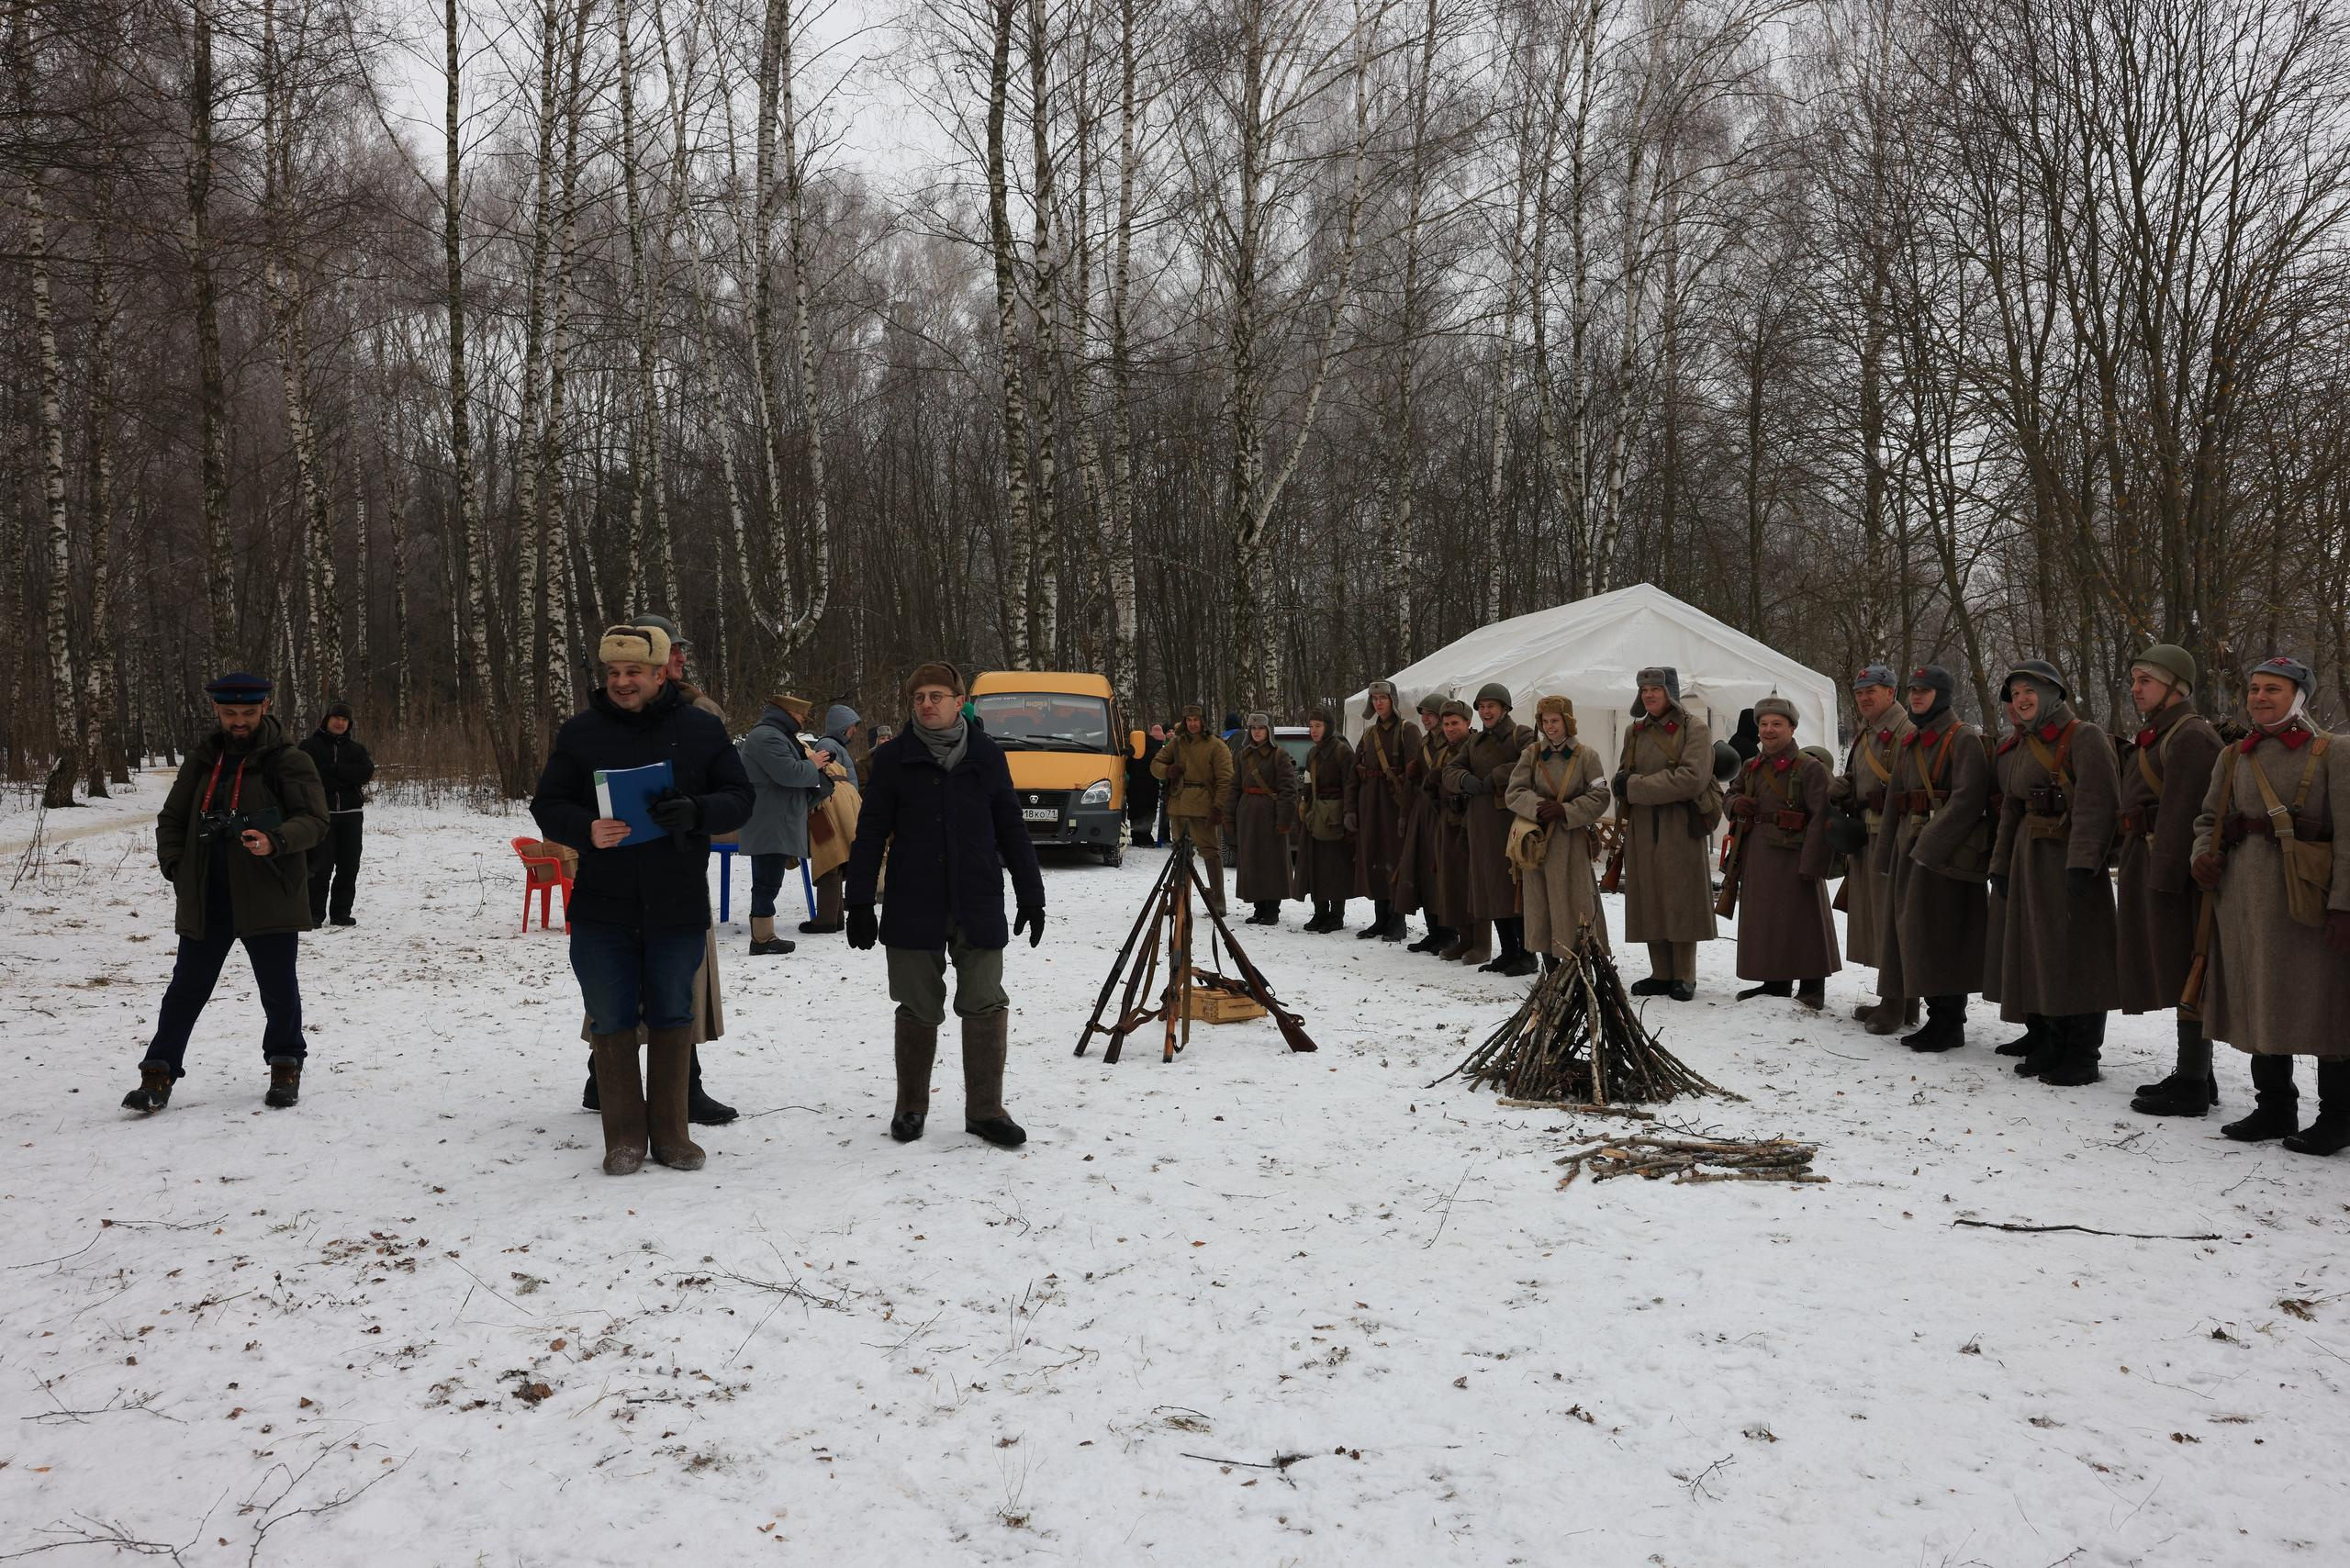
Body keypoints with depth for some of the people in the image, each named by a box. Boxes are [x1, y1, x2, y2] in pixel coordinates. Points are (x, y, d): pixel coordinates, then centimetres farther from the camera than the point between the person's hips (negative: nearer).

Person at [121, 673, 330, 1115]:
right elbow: (171, 819, 17)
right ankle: (159, 1075, 15)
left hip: (270, 898, -4)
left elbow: (314, 821, -12)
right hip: (205, 899, 4)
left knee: (279, 990, 6)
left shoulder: (289, 761, -5)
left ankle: (285, 1067, 24)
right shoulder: (202, 759, 10)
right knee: (187, 988, 8)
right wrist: (175, 866, 2)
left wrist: (275, 841, -31)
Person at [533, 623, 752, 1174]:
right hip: (602, 907, 0)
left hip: (678, 906, 0)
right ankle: (624, 1137, 19)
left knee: (672, 1018, 10)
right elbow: (547, 804, 4)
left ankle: (670, 1132, 23)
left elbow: (739, 799, 3)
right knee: (612, 1023, 6)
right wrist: (586, 829, -18)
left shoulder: (702, 729, 1)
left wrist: (695, 812, -19)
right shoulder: (579, 731, 2)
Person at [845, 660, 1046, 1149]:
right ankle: (911, 1106, 23)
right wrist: (860, 904, -1)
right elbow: (870, 835, 3)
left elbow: (1011, 831, 10)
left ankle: (985, 1109, 10)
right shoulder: (893, 759, 2)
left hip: (979, 907, 1)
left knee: (985, 1007, -1)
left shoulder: (986, 757, 5)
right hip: (913, 909, -1)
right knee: (918, 1010, 7)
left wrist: (1031, 898, 7)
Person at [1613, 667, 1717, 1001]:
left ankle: (1684, 977, 6)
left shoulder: (1693, 728, -4)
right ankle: (1661, 975, 13)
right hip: (1642, 830, 5)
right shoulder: (1636, 732, 14)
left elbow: (1692, 778, -16)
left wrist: (1635, 785, -15)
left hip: (1682, 829, -5)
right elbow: (1622, 778, 17)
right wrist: (1620, 783, -9)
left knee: (1681, 903, -2)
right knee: (1650, 903, 5)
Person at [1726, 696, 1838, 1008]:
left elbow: (1821, 817, -13)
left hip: (1793, 859, -7)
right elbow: (1732, 797, 28)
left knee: (1801, 922, -3)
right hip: (1756, 859, 7)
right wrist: (1735, 804, 1)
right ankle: (1775, 983, 23)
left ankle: (1812, 989, 6)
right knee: (1764, 922, 11)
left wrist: (1812, 863, -20)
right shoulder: (1750, 769, 15)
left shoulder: (1809, 768, -7)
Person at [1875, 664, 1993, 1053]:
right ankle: (1937, 1018, 19)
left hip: (1947, 853, -9)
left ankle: (1951, 1024, 3)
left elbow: (1967, 799, -18)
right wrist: (1889, 854, 16)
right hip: (1910, 847, 9)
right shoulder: (1911, 742, 16)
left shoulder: (1964, 739, -9)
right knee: (1914, 933, 10)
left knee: (1941, 937, -6)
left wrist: (1931, 845, -23)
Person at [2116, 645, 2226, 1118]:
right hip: (2152, 866, 10)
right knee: (2178, 975, 15)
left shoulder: (2190, 737, -14)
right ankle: (2193, 1074, 24)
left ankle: (2192, 1088, -2)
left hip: (2174, 871, -10)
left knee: (2185, 976, -6)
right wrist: (2138, 873, 20)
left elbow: (2180, 814, -21)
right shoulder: (2159, 735, 18)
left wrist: (2162, 879, -23)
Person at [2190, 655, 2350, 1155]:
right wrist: (2204, 855, -2)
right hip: (2245, 902, 5)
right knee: (2259, 1002, 11)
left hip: (2308, 901, -5)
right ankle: (2274, 1108, 23)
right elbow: (2208, 819, 20)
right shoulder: (2233, 758, 12)